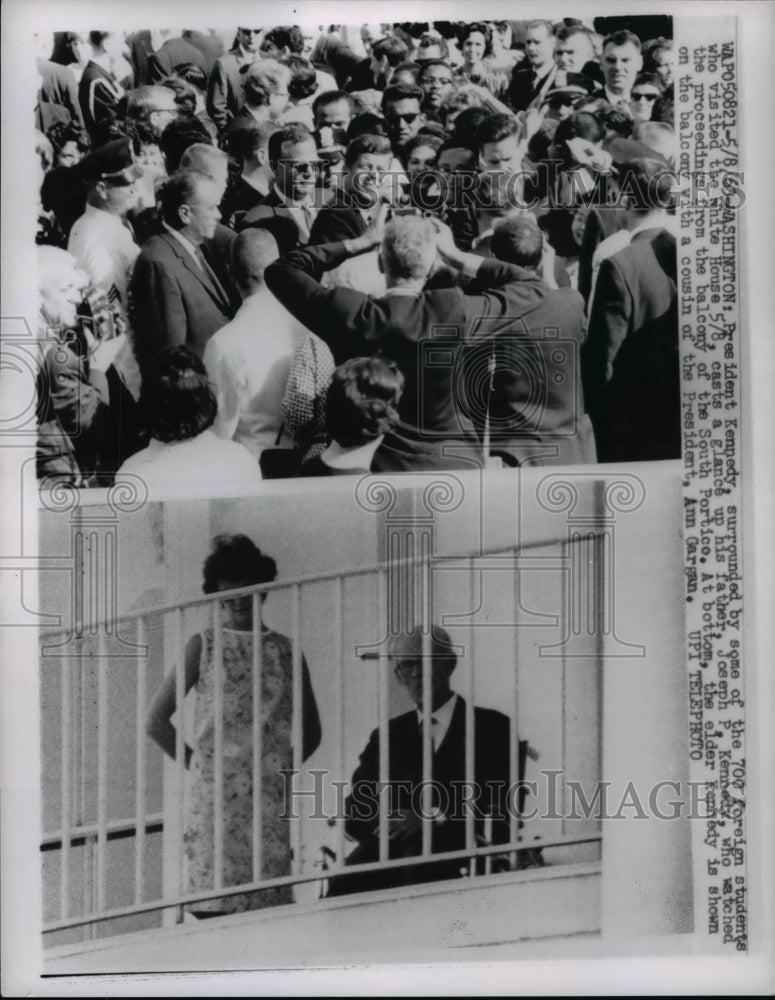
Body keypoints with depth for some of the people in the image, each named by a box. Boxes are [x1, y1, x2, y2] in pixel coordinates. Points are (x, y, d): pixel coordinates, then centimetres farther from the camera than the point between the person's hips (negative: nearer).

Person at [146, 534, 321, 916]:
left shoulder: (286, 650, 13)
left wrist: (281, 767, 6)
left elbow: (311, 731, 19)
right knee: (213, 908, -6)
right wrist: (195, 763, 2)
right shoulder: (203, 645, 8)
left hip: (270, 795, 2)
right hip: (214, 792, -1)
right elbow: (156, 721, 6)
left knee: (268, 904, -3)